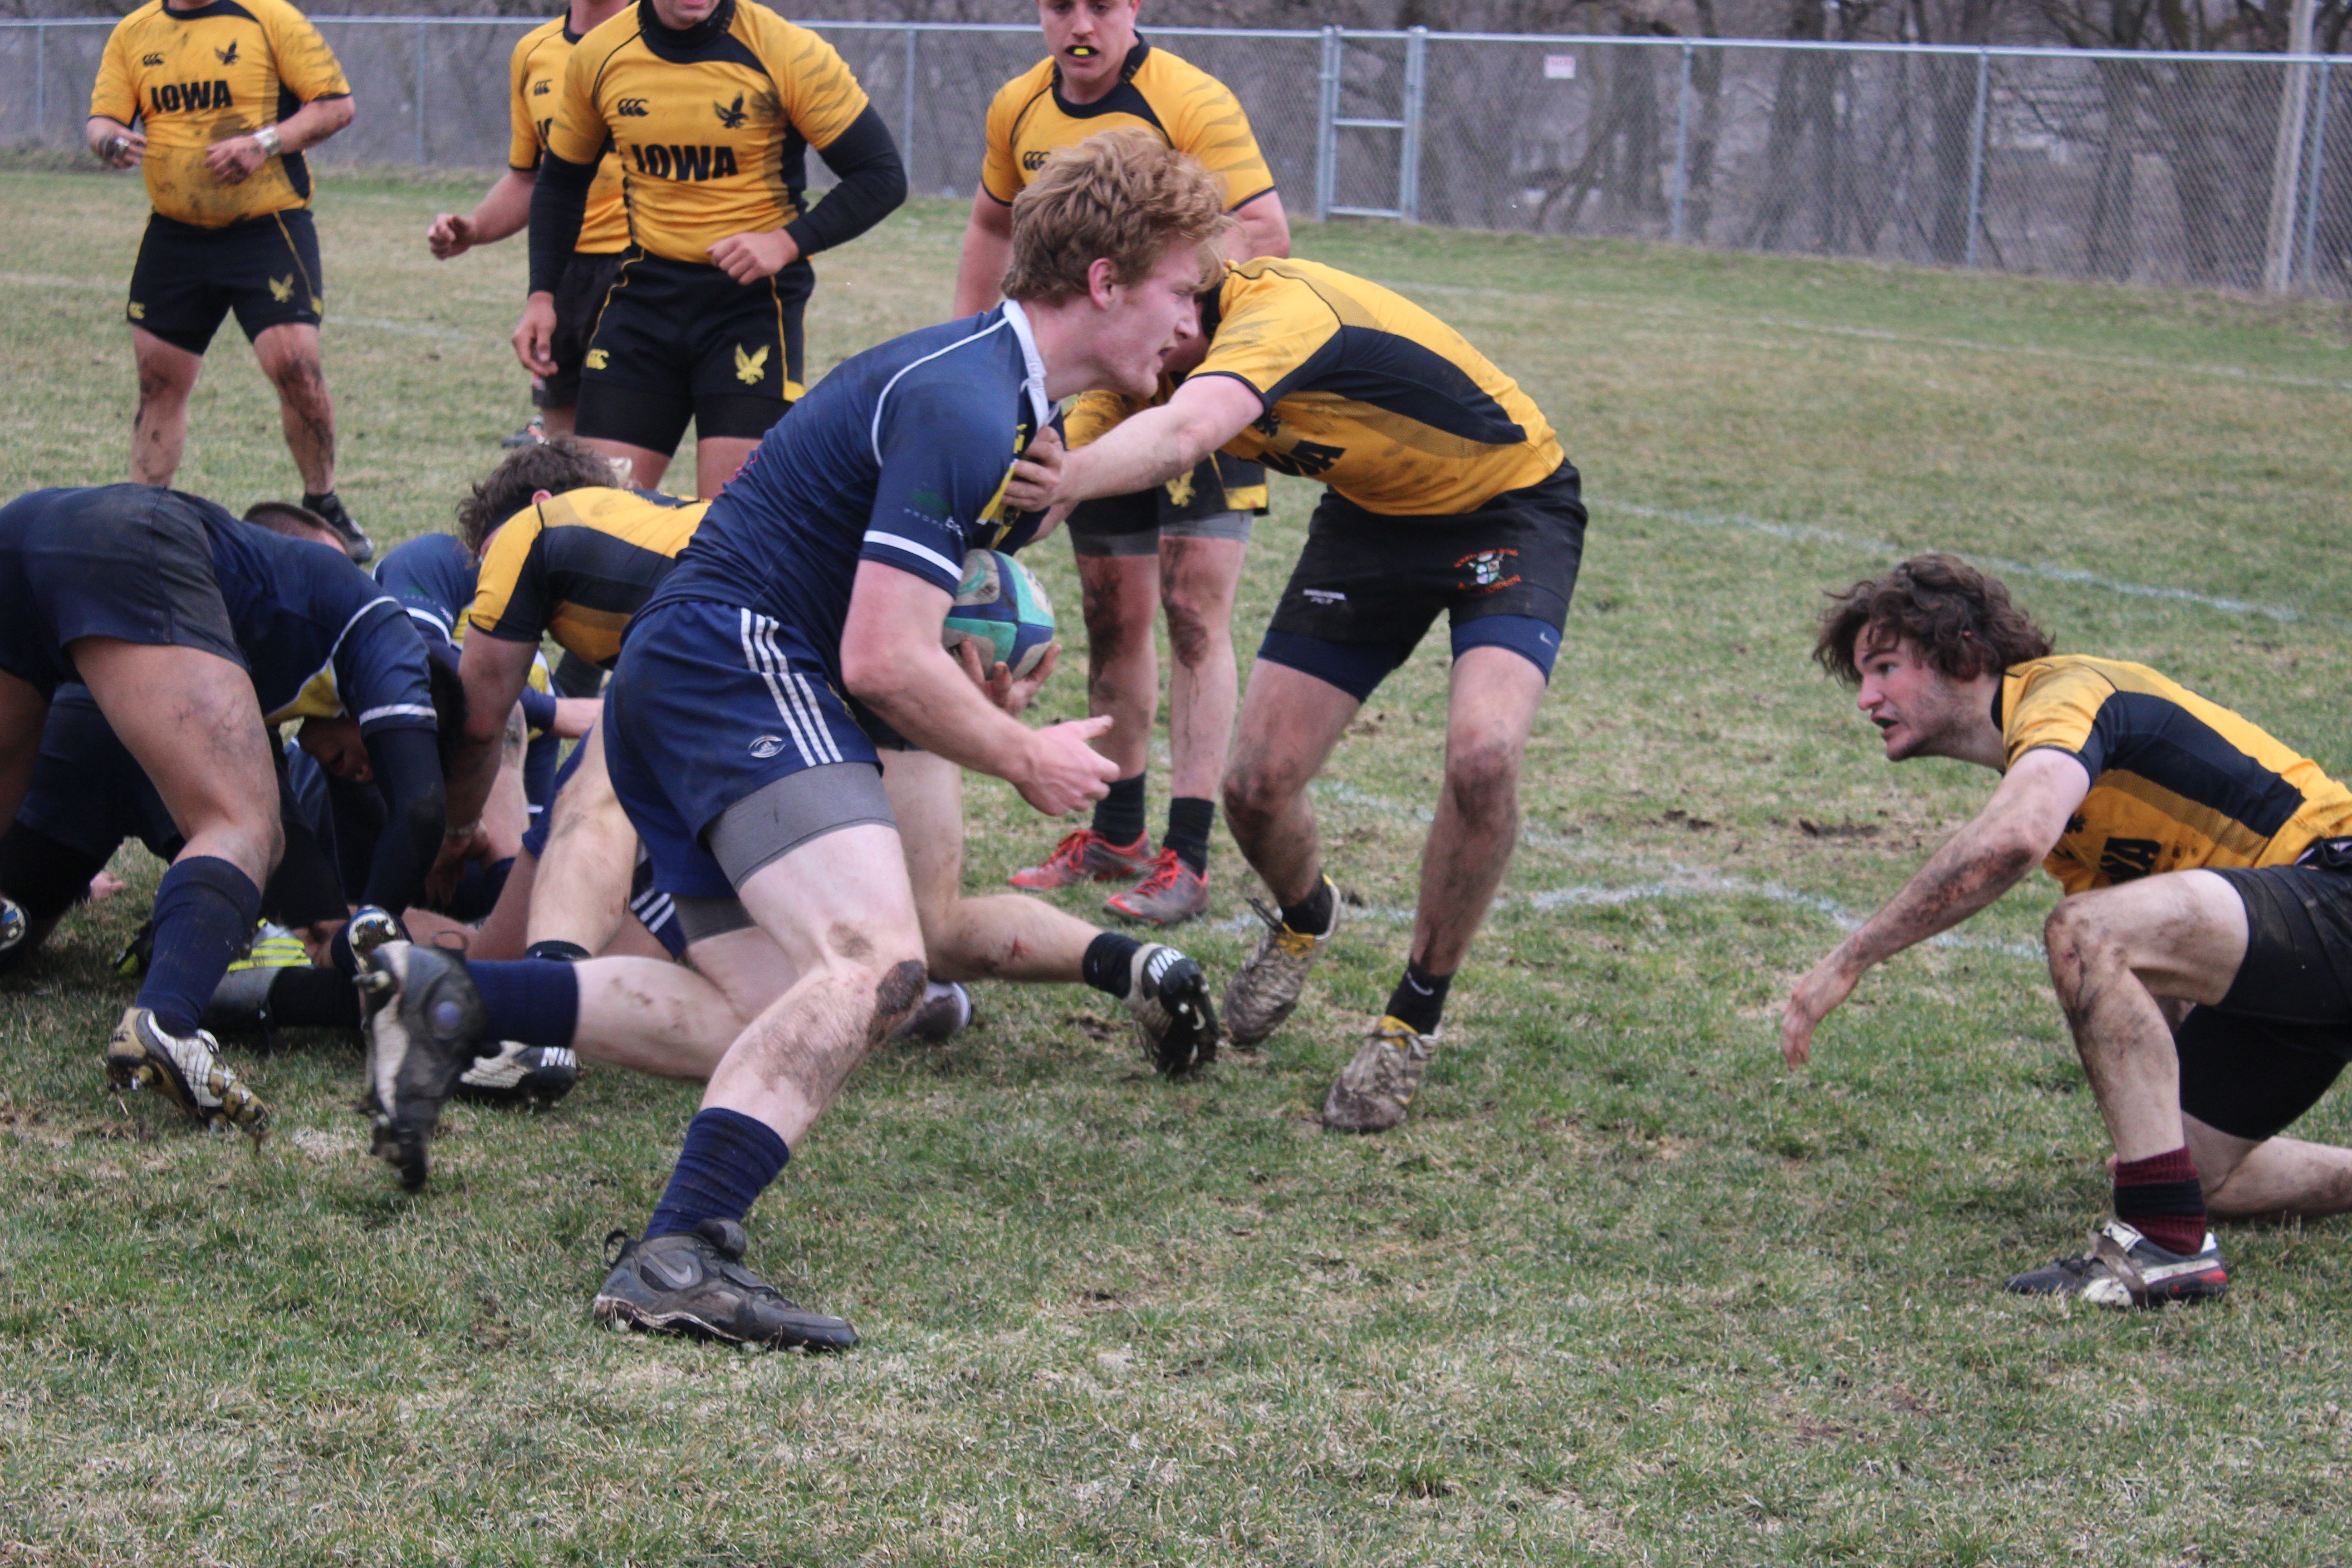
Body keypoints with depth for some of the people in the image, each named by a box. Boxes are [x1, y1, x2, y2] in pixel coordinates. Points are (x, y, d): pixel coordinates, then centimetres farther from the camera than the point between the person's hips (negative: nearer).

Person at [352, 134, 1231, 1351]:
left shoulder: (996, 390, 17)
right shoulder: (964, 407, -17)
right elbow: (884, 662, -20)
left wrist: (977, 701, 23)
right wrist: (1023, 759, -5)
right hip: (735, 668, -11)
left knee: (774, 1015, 7)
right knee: (876, 965, -29)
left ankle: (452, 1000, 2)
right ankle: (679, 1254, -40)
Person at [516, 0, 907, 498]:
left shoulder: (787, 53, -12)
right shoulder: (598, 55, 1)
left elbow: (882, 176, -9)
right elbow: (561, 181, 17)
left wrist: (788, 242, -21)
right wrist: (543, 294, 9)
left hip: (753, 298, -4)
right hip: (644, 292, 4)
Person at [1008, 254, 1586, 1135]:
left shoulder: (1280, 313, -37)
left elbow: (1182, 435, -56)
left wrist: (1061, 482, -74)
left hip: (1509, 506, -7)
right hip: (1372, 514, 7)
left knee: (1482, 755, -30)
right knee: (1257, 784, -5)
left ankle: (1415, 1021, -8)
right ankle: (1304, 922, 32)